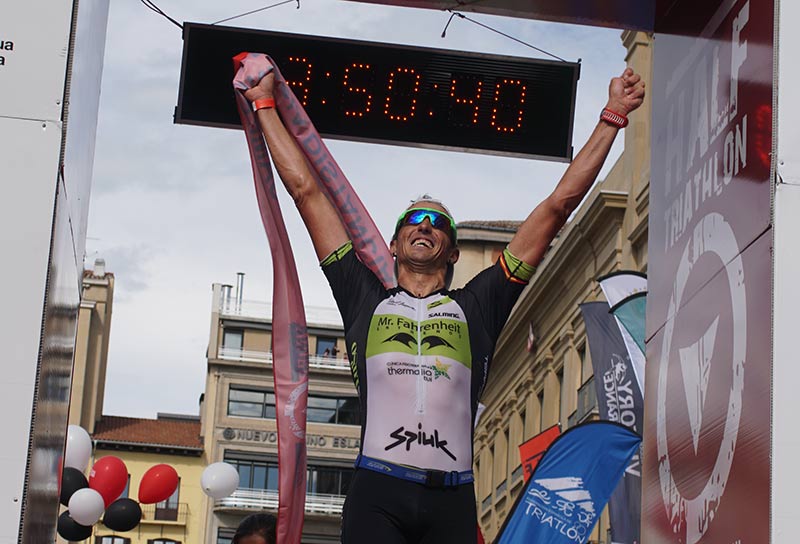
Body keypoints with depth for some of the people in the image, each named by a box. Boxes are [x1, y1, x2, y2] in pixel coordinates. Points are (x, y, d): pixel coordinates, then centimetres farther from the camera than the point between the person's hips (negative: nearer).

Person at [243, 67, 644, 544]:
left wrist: (611, 117, 26)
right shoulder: (366, 298, 22)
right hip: (376, 494, -1)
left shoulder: (477, 306, 22)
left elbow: (559, 205, 24)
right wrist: (265, 104, 29)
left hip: (452, 502, 1)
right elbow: (306, 190, 25)